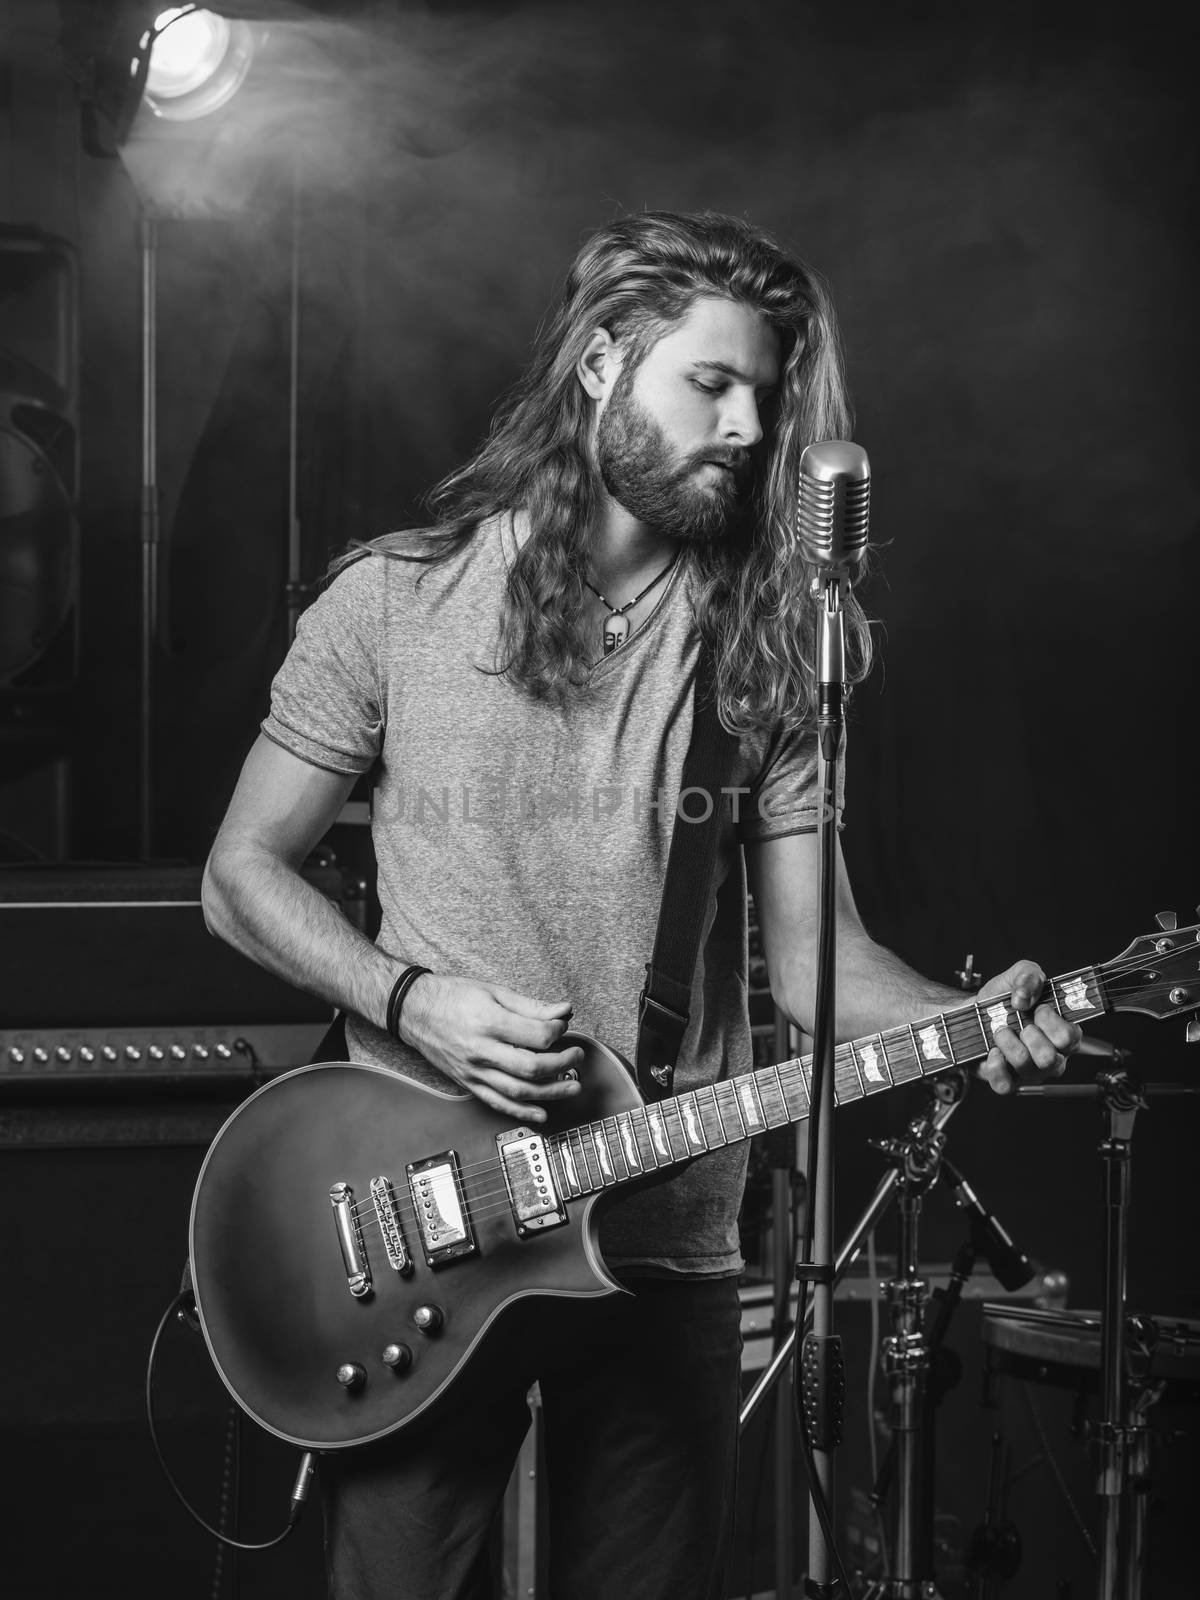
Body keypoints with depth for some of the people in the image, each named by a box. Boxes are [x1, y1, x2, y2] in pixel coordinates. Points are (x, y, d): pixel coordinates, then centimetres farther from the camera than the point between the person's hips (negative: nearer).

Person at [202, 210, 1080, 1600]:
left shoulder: (759, 651, 5)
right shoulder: (394, 602, -1)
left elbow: (810, 954, 2)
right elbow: (241, 874, 3)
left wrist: (960, 1023, -17)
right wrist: (414, 1001, -13)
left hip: (663, 1253, 2)